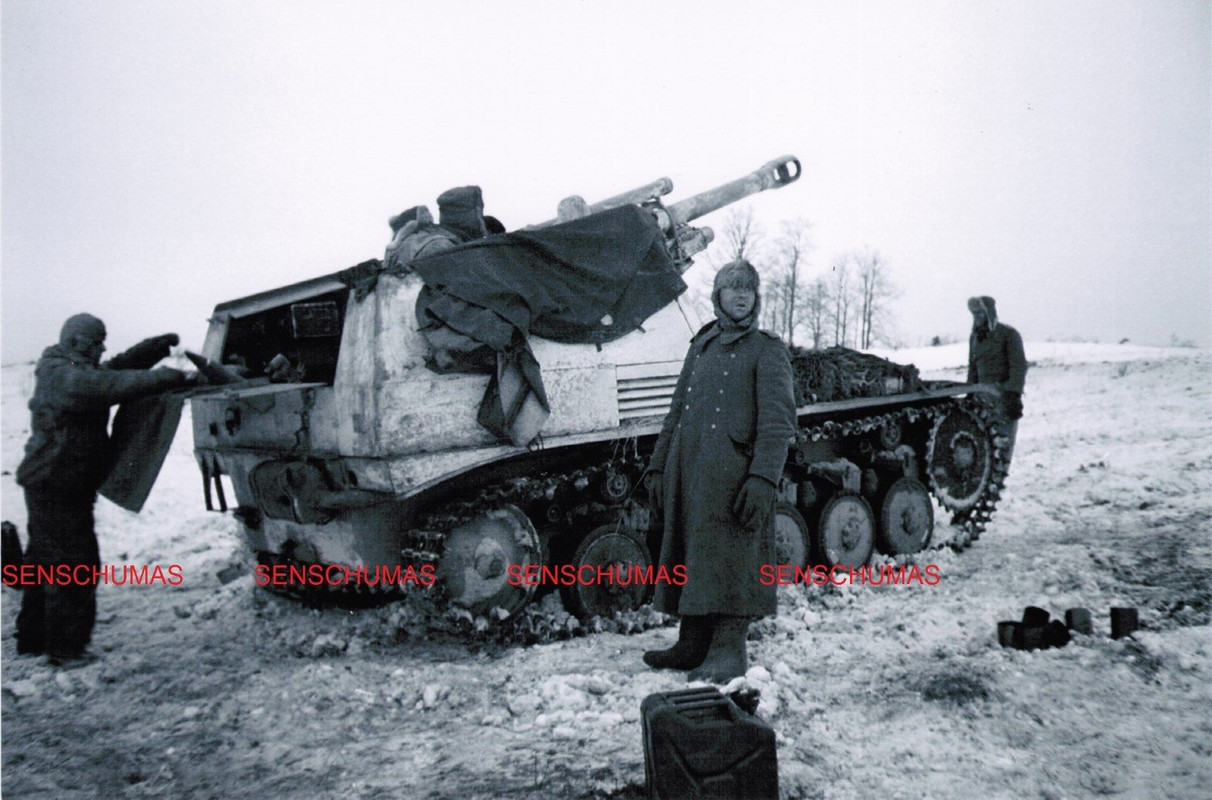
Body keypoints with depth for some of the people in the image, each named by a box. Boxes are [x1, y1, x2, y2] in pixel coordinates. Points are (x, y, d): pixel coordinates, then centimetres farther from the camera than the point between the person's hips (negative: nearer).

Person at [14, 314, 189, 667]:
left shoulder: (70, 373, 15)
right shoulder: (70, 378, -18)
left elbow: (118, 366, 14)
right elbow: (117, 383, -30)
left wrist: (159, 347, 1)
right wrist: (170, 377, -31)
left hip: (49, 485, 11)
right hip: (58, 487, -11)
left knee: (46, 562, 19)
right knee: (74, 565, -5)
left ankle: (32, 638, 31)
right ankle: (64, 648, 2)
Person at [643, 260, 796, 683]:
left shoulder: (766, 350, 2)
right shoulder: (700, 347, 20)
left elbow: (777, 421, -8)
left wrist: (763, 478, -20)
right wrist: (659, 466, 17)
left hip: (731, 474, -6)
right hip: (687, 471, 6)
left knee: (728, 560, -6)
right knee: (689, 557, 11)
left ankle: (729, 652, 3)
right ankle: (692, 645, 22)